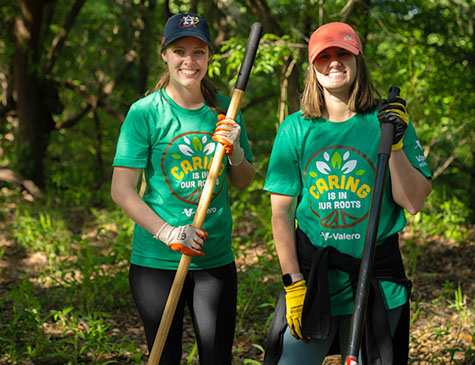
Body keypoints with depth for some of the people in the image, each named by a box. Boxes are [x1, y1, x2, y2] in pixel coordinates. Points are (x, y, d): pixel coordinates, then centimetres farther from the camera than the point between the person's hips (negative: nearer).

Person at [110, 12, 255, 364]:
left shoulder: (224, 109, 7)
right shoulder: (145, 112, -6)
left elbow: (244, 182, 14)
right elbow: (121, 191, -9)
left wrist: (235, 151, -7)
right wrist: (168, 233, -20)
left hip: (217, 258, 3)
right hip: (157, 260, -3)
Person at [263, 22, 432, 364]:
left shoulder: (387, 120, 1)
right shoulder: (295, 128, 3)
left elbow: (414, 202, -3)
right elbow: (282, 211, 1)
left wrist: (395, 144, -16)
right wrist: (293, 282, -5)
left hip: (377, 283, 0)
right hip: (311, 275, 0)